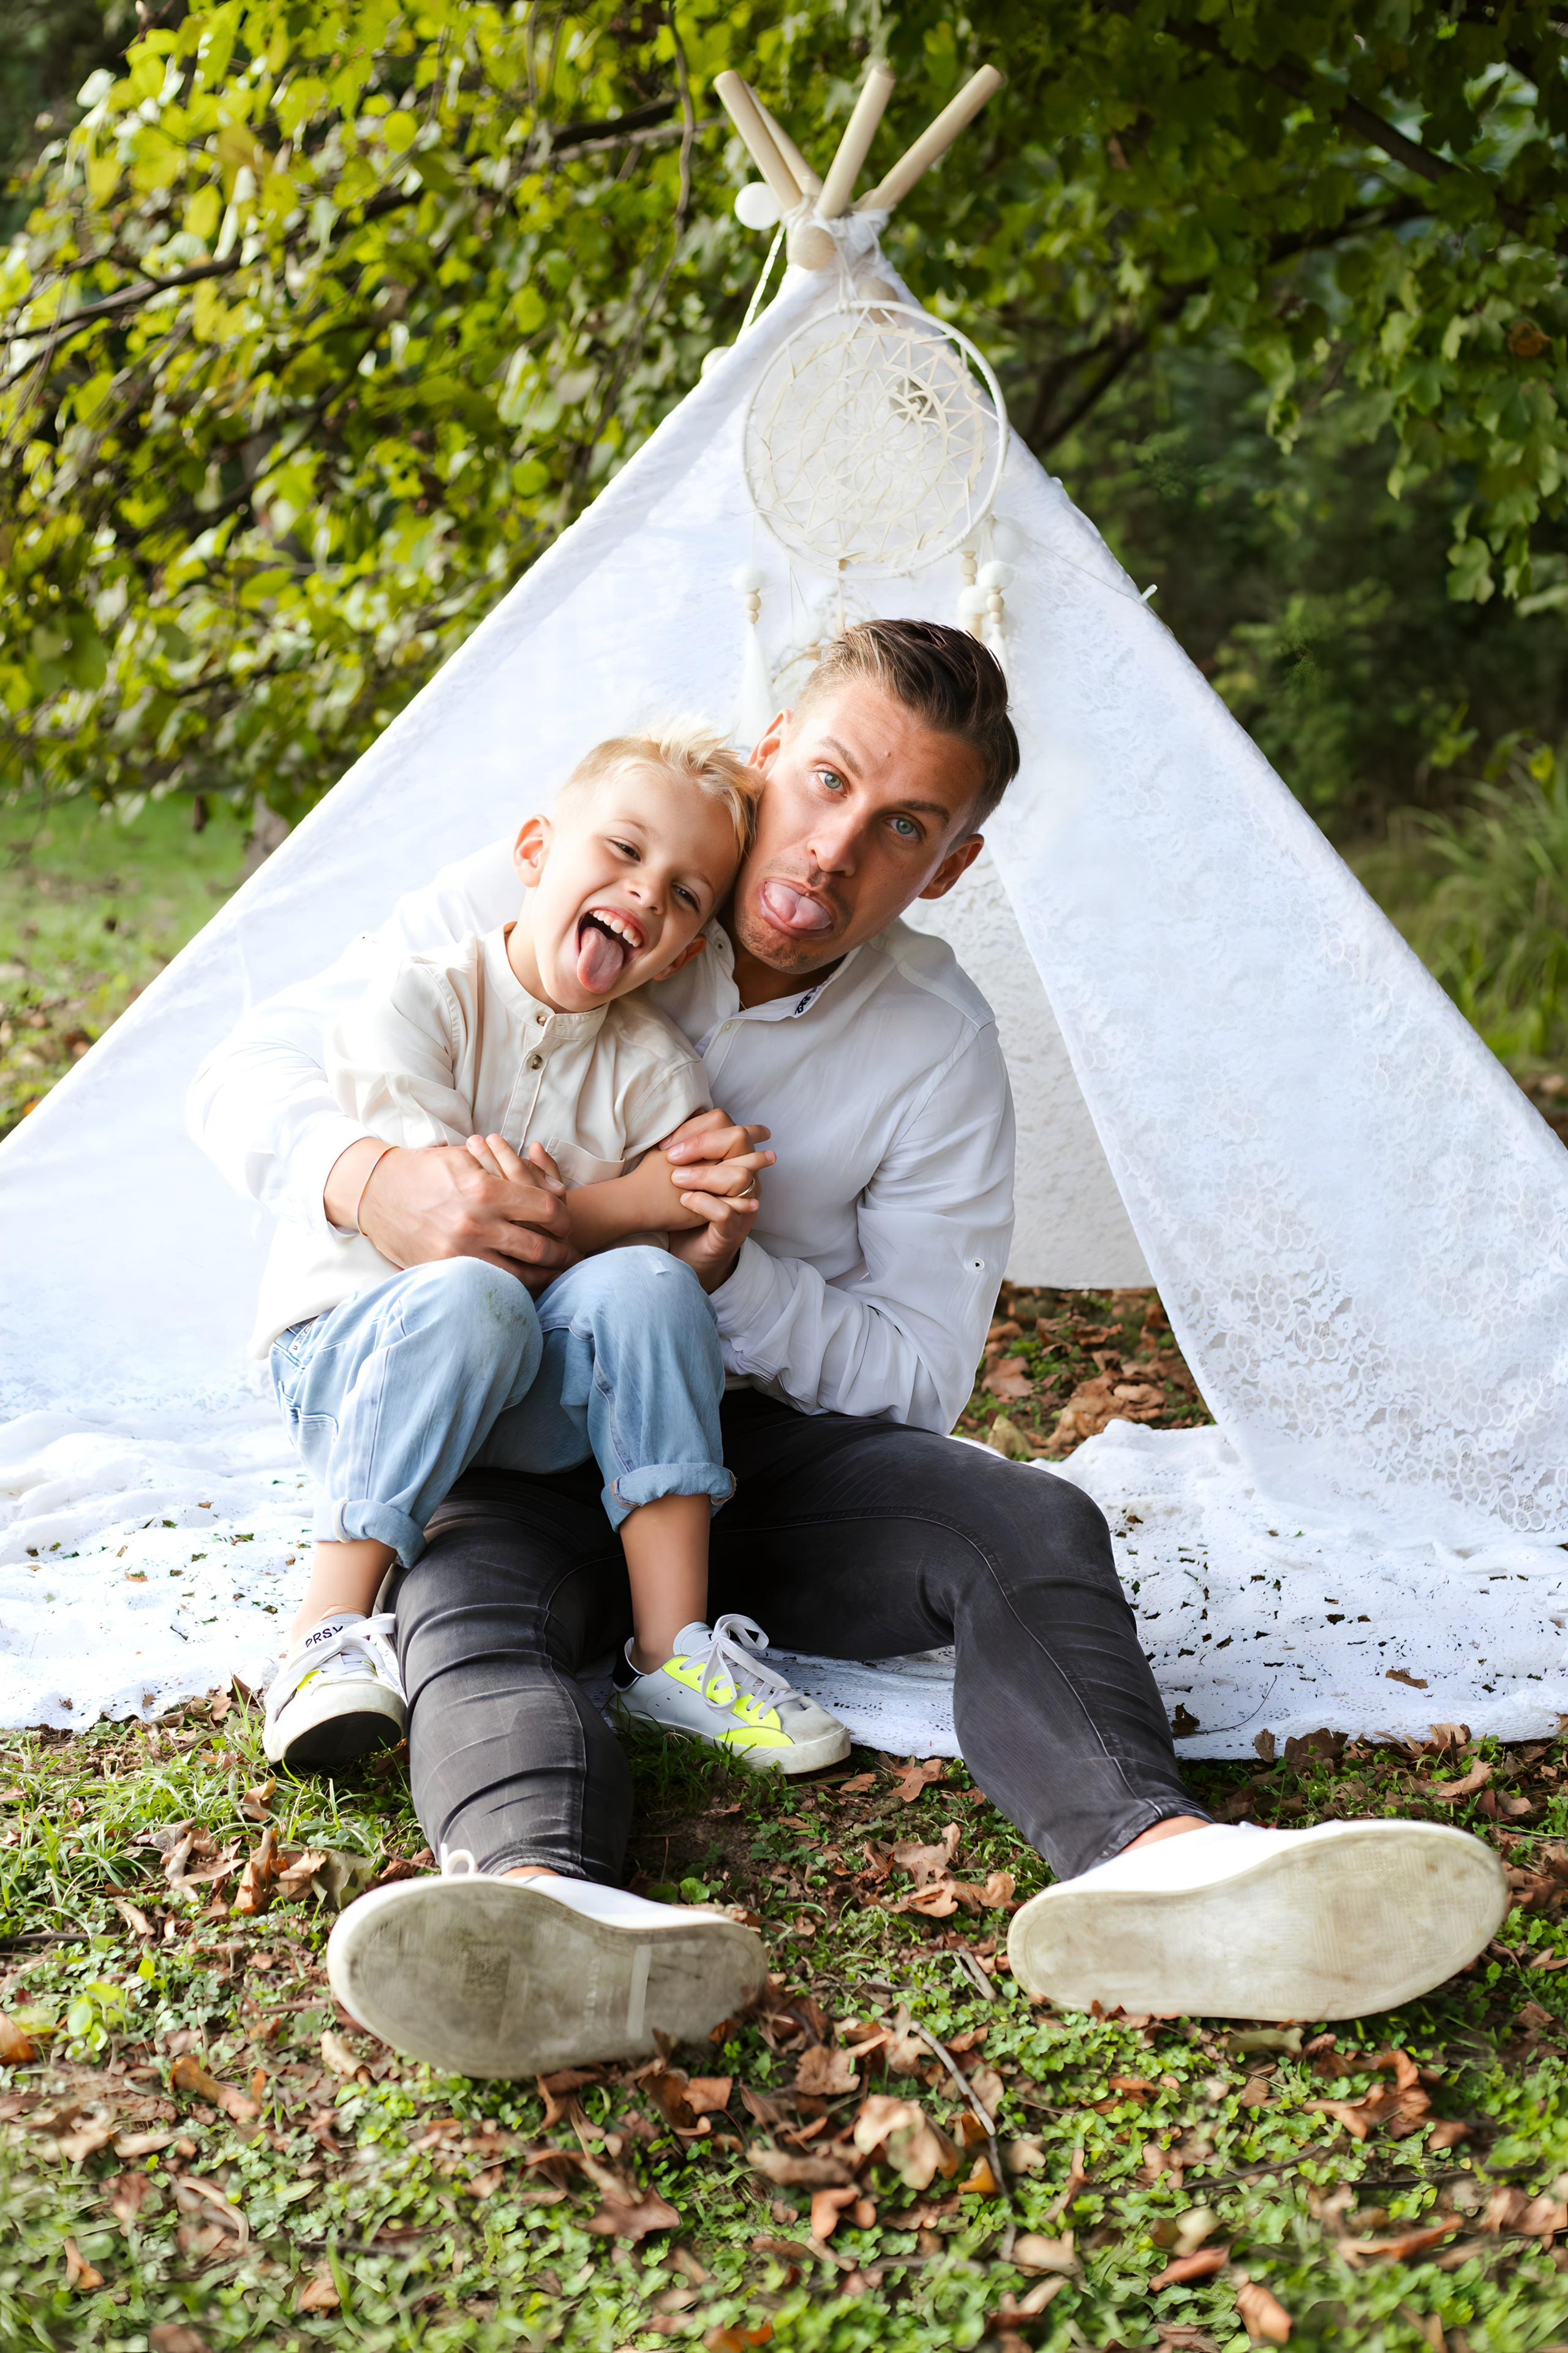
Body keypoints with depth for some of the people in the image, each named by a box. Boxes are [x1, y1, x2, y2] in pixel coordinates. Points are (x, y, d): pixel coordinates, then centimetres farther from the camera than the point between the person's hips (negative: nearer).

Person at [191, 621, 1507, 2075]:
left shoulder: (941, 1053, -3)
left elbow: (918, 1379, -1)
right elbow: (249, 1080, -6)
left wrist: (731, 1272, -20)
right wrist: (378, 1179, -30)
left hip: (764, 1454, 2)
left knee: (1032, 1526, -27)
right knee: (467, 1587, -37)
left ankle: (1150, 1860, -55)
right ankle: (548, 1903, -67)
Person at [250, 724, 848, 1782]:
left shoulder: (657, 1066, 0)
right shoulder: (417, 999, -12)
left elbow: (661, 1242, -7)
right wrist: (631, 1200, -24)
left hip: (537, 1401, 4)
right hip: (353, 1349, -3)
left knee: (647, 1286, -27)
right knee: (472, 1298, -36)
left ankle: (674, 1653, -23)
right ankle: (329, 1633, -28)